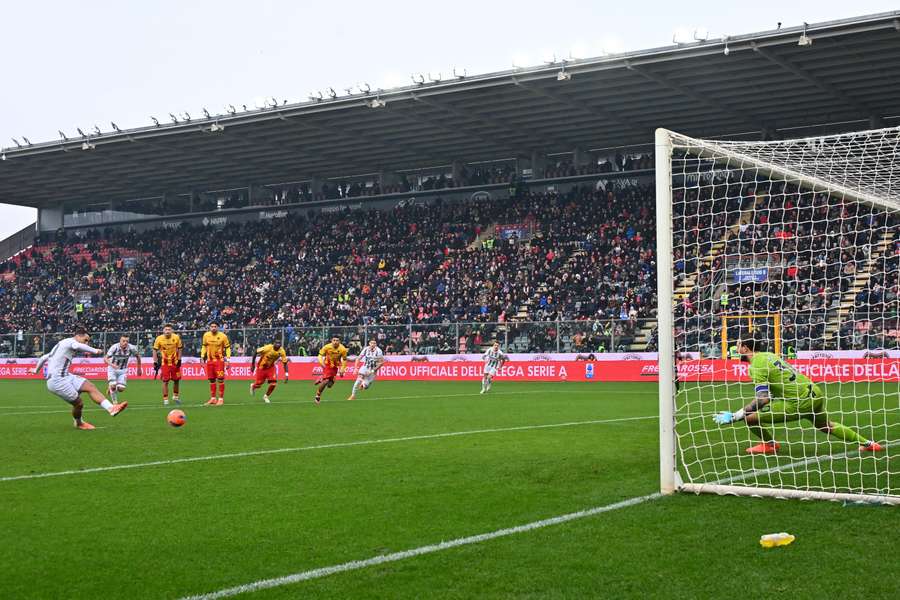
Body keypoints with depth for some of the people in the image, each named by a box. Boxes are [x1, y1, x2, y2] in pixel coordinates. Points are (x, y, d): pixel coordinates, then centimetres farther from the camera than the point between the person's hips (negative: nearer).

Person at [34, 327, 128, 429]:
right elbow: (78, 346, -35)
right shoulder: (69, 341, -8)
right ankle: (79, 423, 23)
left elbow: (43, 358, 30)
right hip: (57, 381, -10)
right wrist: (95, 350, -37)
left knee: (90, 387, -2)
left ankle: (111, 408, -12)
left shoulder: (61, 344, 21)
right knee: (78, 403, -5)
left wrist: (36, 370, 44)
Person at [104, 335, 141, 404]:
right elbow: (105, 359, -25)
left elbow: (138, 356, 2)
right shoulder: (114, 347, -24)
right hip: (112, 369, -2)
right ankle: (115, 401, 7)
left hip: (123, 370, 2)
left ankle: (110, 388, 26)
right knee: (113, 386, -20)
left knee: (121, 389, -10)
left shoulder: (131, 348, -18)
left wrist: (139, 369, 7)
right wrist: (112, 364, -45)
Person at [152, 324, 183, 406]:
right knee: (165, 381, -4)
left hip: (175, 362, 2)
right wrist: (155, 363, -7)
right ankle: (165, 400, 4)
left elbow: (179, 349, 2)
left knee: (176, 380, 9)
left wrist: (179, 360, -2)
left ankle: (175, 396, 31)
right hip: (165, 363, -2)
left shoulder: (176, 337, -10)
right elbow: (155, 350, -4)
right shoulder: (159, 339, -14)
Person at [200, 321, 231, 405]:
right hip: (210, 360, 4)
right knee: (211, 380, 9)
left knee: (220, 379, -8)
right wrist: (202, 357, 9)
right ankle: (213, 398, 18)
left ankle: (221, 398, -1)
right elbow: (204, 346, 14)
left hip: (219, 360, -4)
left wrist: (227, 360, -7)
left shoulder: (223, 336, -9)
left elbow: (227, 348, -2)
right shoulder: (206, 335, 1)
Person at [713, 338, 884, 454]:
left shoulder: (757, 365, -14)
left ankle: (769, 444, 14)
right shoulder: (767, 355, 13)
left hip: (800, 402, -10)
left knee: (749, 417, -13)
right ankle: (867, 443, 43)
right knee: (827, 426, 36)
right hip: (815, 392, 10)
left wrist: (734, 416, -25)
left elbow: (762, 399, -24)